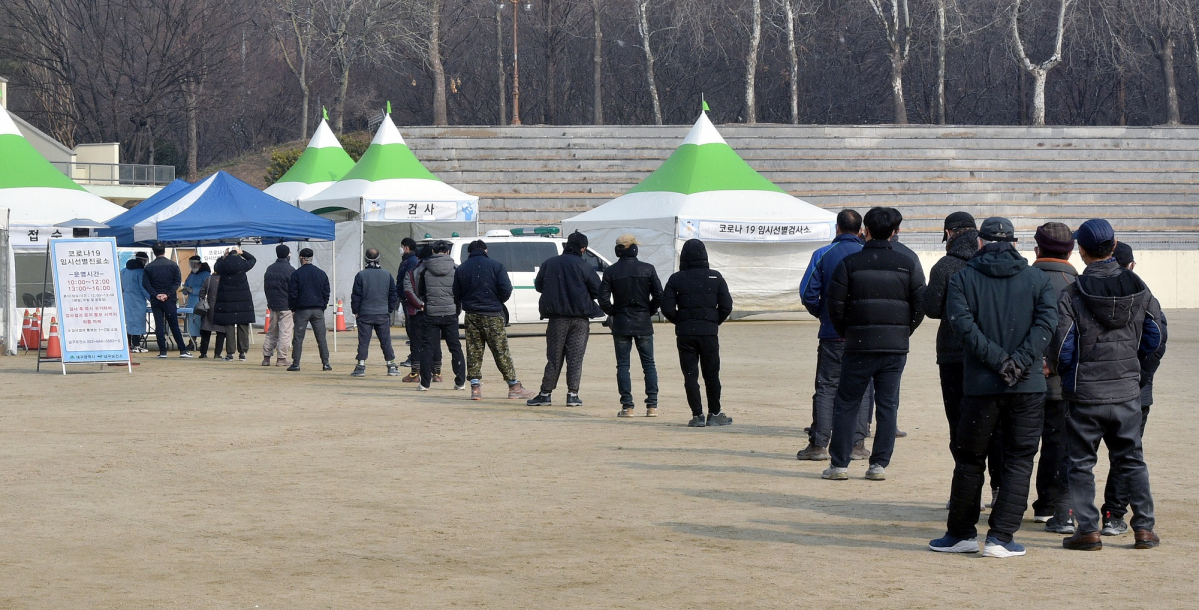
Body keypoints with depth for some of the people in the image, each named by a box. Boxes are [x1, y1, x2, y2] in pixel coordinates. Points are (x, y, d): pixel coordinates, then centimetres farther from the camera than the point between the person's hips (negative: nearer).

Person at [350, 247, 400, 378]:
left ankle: (361, 366, -3)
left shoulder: (361, 275, -5)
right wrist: (390, 310, 16)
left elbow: (356, 295, -4)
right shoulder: (387, 275, 3)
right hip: (383, 314, 2)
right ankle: (391, 366, 9)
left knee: (363, 341, 1)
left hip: (365, 314, -2)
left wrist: (355, 311, 5)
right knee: (386, 341, 7)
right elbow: (393, 295, 8)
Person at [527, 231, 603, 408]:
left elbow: (539, 286, 14)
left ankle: (545, 393, 6)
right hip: (580, 318, -2)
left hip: (557, 318, 2)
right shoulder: (585, 267, -6)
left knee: (554, 357, 7)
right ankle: (573, 394, -1)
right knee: (575, 357, 2)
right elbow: (598, 292, -3)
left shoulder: (549, 264, 3)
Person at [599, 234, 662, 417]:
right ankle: (652, 406, 2)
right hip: (643, 323, 1)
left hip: (621, 324, -1)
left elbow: (603, 301, -8)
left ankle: (627, 406, -2)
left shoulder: (610, 272, -4)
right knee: (649, 364, 7)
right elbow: (659, 296, -5)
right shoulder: (648, 269, -2)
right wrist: (649, 311, 11)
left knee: (623, 365, 4)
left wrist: (613, 313, 9)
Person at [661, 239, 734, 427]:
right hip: (709, 332, 1)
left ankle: (697, 415, 0)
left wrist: (680, 322, 10)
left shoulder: (676, 279, -1)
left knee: (690, 375, 3)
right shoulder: (715, 277, 1)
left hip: (685, 333, -1)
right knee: (711, 374, 11)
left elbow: (667, 308, -6)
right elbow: (726, 306, -2)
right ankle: (714, 413, 16)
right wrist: (714, 322, 12)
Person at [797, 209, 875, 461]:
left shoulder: (823, 255, -2)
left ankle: (818, 444, -1)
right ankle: (857, 444, 4)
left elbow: (807, 292, -6)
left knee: (826, 387, 4)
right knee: (862, 388, 7)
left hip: (832, 334, -1)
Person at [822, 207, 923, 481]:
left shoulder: (850, 263, -3)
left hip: (859, 345, -2)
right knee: (887, 405, 7)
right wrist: (903, 332, 13)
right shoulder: (907, 265, 2)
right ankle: (879, 464, 5)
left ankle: (839, 464, 3)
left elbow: (835, 305, -4)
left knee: (846, 404, 6)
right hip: (896, 347, 2)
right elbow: (920, 304, 1)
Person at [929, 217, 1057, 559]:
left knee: (970, 459, 12)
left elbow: (964, 325, -10)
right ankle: (1000, 538, 1)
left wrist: (1000, 361, -11)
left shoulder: (963, 279, 4)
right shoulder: (1038, 279, 7)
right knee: (1018, 460, 6)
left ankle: (961, 533, 18)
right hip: (1028, 387, 0)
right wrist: (1020, 362, -13)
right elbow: (1046, 324, -7)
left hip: (981, 385, 0)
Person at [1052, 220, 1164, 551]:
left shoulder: (1070, 296, -11)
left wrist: (1061, 372, 8)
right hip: (1128, 392, 3)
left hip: (1085, 394, -3)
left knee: (1081, 463, 6)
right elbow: (1156, 338, 4)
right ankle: (1144, 527, 11)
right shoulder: (1139, 289, 1)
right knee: (1132, 460, 14)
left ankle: (1088, 530, 3)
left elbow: (1062, 348, -13)